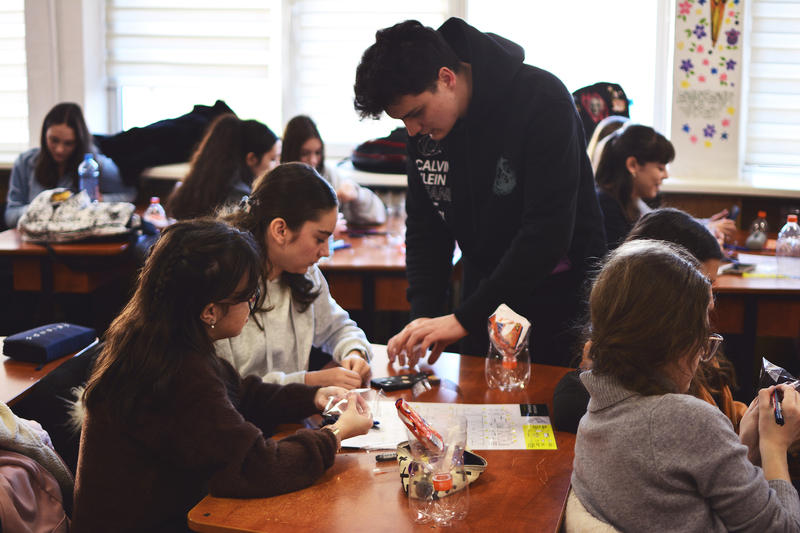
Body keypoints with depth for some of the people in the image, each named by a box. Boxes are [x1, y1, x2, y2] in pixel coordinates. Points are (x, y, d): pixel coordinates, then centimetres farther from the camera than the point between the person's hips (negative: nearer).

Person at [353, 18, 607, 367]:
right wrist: (423, 314, -13)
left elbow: (548, 233, -28)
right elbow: (425, 225, 2)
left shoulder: (543, 101, -24)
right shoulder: (425, 126, -5)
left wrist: (465, 318, -29)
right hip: (487, 293, 5)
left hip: (561, 296, -5)